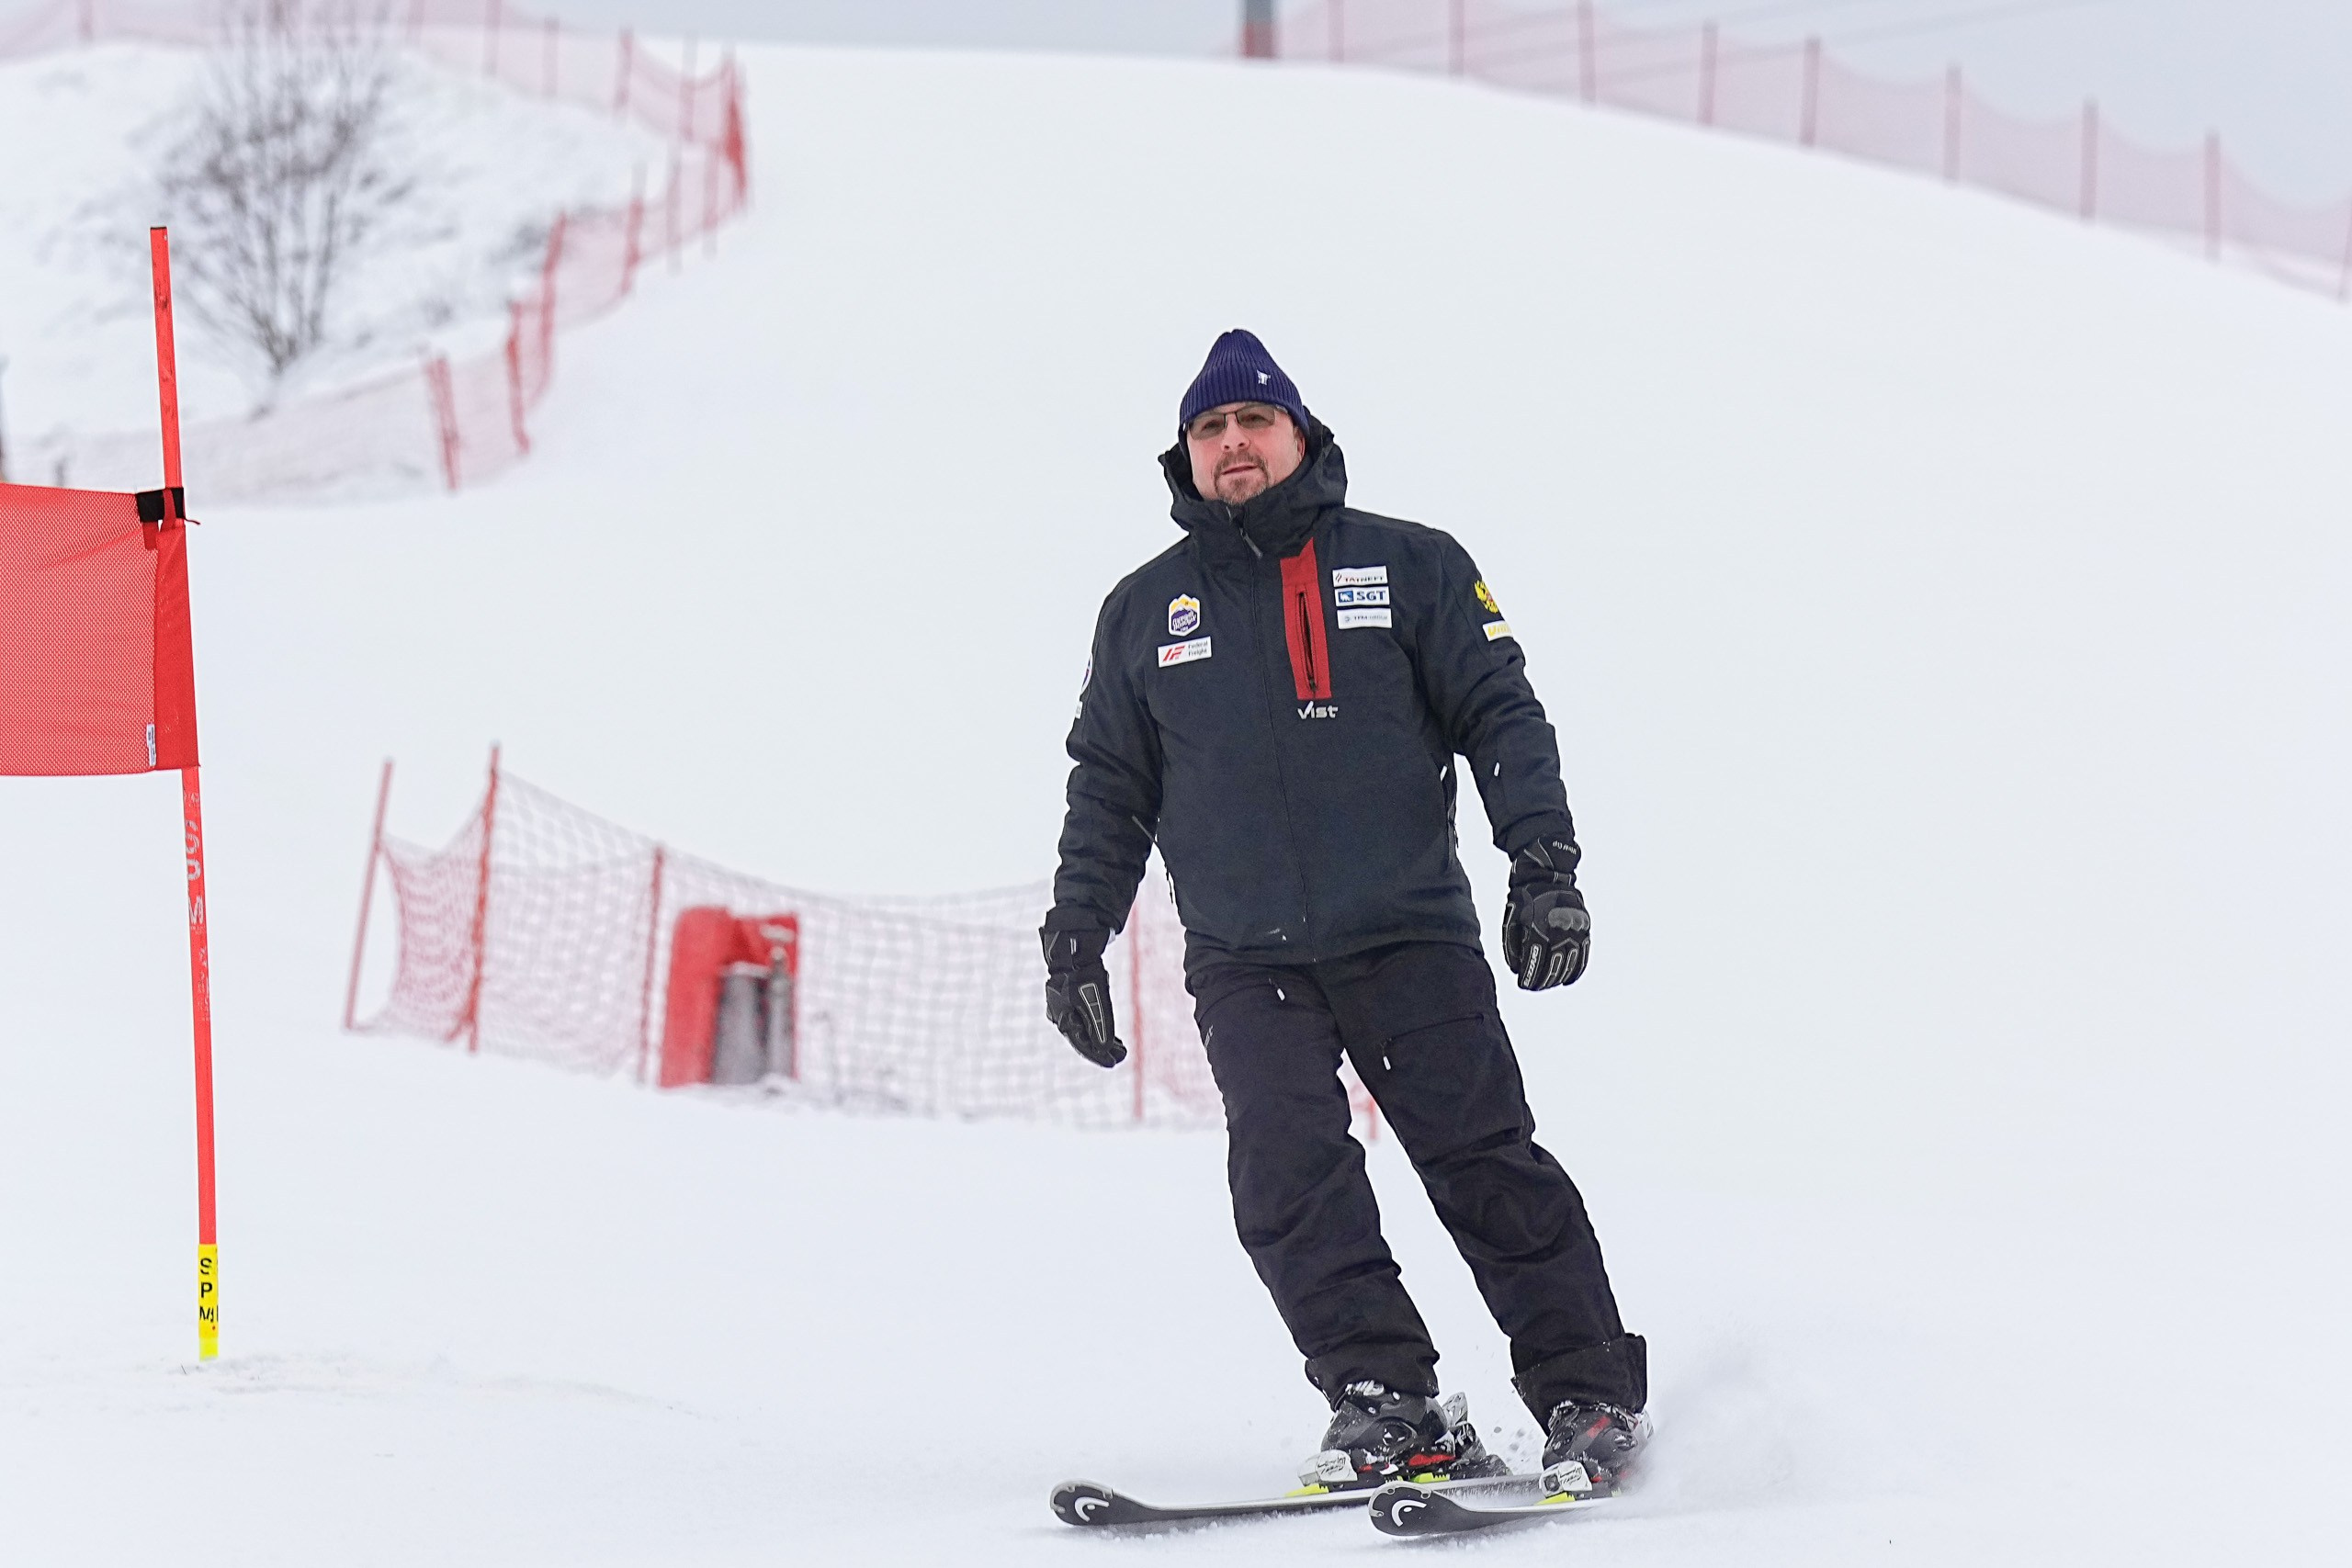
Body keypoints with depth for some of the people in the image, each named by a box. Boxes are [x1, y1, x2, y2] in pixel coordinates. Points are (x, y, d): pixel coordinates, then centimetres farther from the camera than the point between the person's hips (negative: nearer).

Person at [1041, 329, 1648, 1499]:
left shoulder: (1407, 567, 7)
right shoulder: (1146, 611, 15)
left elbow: (1501, 718, 5)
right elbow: (1109, 789, 20)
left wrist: (1544, 866, -6)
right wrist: (1075, 941, 14)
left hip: (1410, 932, -2)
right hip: (1244, 961, 2)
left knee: (1486, 1165, -7)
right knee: (1287, 1174, -16)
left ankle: (1592, 1399, 0)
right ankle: (1389, 1408, -16)